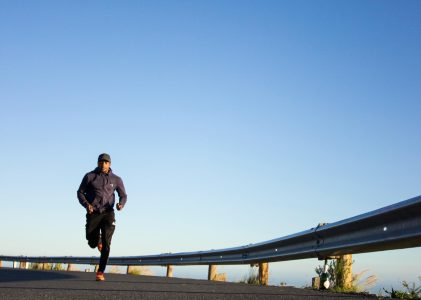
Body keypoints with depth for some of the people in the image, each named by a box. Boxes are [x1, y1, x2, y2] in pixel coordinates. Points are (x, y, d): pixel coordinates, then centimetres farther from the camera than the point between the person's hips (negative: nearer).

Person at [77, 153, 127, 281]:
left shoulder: (116, 179, 5)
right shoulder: (89, 176, 2)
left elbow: (123, 195, 12)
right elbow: (80, 192, 7)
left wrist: (121, 204, -12)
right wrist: (86, 204, -13)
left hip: (108, 213, 0)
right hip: (93, 213, 1)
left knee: (106, 242, -17)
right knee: (92, 244, 3)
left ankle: (101, 272, -9)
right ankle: (98, 240, 43)